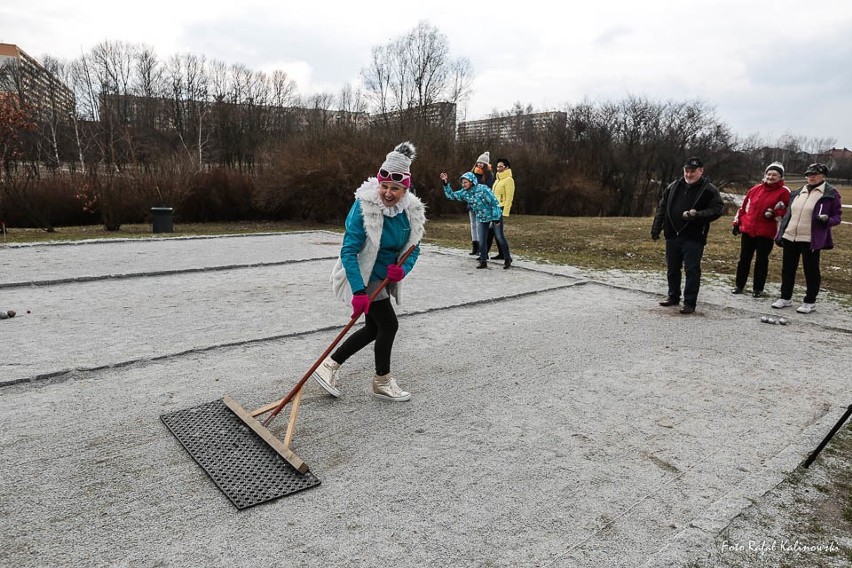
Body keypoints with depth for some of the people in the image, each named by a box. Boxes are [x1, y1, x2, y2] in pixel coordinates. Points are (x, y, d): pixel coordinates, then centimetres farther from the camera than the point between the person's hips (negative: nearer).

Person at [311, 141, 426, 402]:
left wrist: (403, 269, -19)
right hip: (362, 278, -7)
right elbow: (348, 252, -25)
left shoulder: (412, 211, -7)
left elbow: (413, 248, 3)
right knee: (389, 324, -7)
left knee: (373, 329, 15)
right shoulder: (364, 207, -24)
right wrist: (359, 291, -33)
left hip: (384, 278, 8)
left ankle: (328, 365, 29)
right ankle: (382, 382, 16)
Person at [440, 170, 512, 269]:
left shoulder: (482, 189, -24)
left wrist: (496, 218, -21)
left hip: (495, 216, -5)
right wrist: (446, 184, -15)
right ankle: (483, 261, 12)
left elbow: (494, 202, -21)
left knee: (500, 238, 2)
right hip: (481, 218, 5)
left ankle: (507, 259, 17)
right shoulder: (464, 193, -7)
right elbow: (451, 195, -2)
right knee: (481, 241, 1)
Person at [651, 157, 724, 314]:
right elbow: (662, 207, 13)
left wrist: (697, 215, -23)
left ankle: (690, 302, 5)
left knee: (692, 270, -3)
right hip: (672, 235, 5)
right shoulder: (674, 186, 10)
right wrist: (656, 228, 7)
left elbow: (717, 209, -10)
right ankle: (673, 296, 30)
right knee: (672, 268, 14)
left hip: (694, 238, -5)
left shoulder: (709, 189, -4)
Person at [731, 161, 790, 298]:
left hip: (766, 233, -4)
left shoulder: (784, 192, -3)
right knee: (744, 258, 10)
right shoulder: (755, 189, 10)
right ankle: (739, 285, 21)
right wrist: (737, 222, 15)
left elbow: (786, 210, -7)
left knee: (762, 260, 5)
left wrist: (773, 213, -23)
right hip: (747, 230, 4)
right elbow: (744, 206, 15)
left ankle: (758, 288, 15)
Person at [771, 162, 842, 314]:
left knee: (811, 270, 4)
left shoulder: (830, 193, -2)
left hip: (810, 240, -5)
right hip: (789, 237, 5)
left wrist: (827, 220, -23)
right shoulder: (798, 193, 13)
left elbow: (837, 216, 0)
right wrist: (780, 233, 12)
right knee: (787, 269, 11)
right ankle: (786, 297, 24)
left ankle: (810, 302, 15)